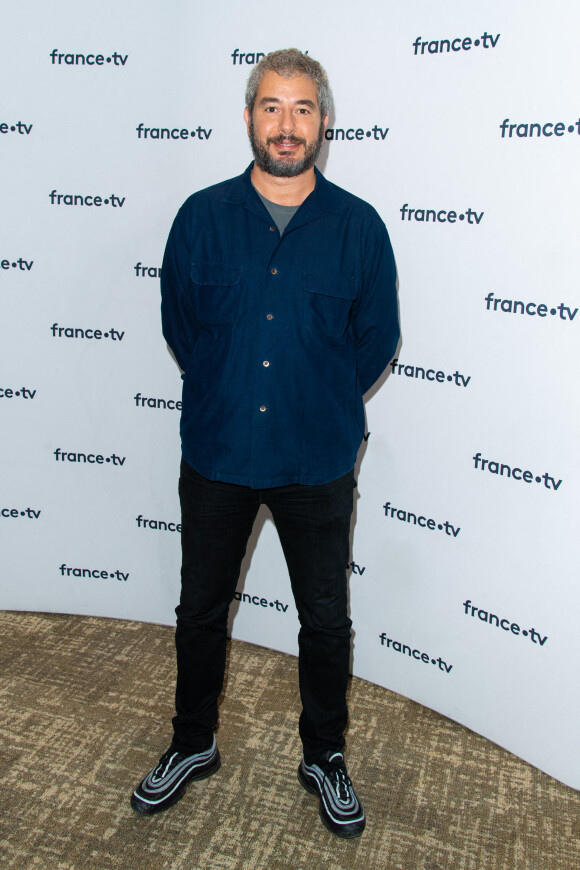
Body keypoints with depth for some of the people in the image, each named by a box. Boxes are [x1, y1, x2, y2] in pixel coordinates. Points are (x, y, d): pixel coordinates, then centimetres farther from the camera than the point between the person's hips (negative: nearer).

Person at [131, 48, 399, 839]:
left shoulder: (359, 226, -3)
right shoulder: (202, 217, -1)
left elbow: (377, 338, 3)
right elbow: (179, 323, 6)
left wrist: (319, 402, 4)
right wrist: (226, 394, 5)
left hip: (318, 462, 0)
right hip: (216, 454, 1)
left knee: (326, 621, 12)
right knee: (201, 611, 16)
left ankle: (325, 758, 37)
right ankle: (193, 744, 41)